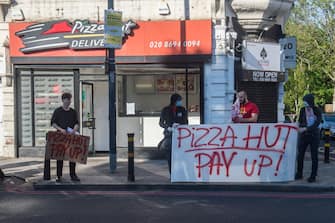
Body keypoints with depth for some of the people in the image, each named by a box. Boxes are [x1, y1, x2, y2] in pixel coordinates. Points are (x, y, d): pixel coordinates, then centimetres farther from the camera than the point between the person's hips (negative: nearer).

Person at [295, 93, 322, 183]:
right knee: (300, 155, 3)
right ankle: (299, 174, 17)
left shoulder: (317, 110, -9)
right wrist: (298, 125, -9)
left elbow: (317, 123, -17)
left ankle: (313, 176, 11)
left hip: (314, 135, -3)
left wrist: (305, 128, -24)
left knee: (314, 156, 3)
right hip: (304, 135, 3)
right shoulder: (302, 110, 1)